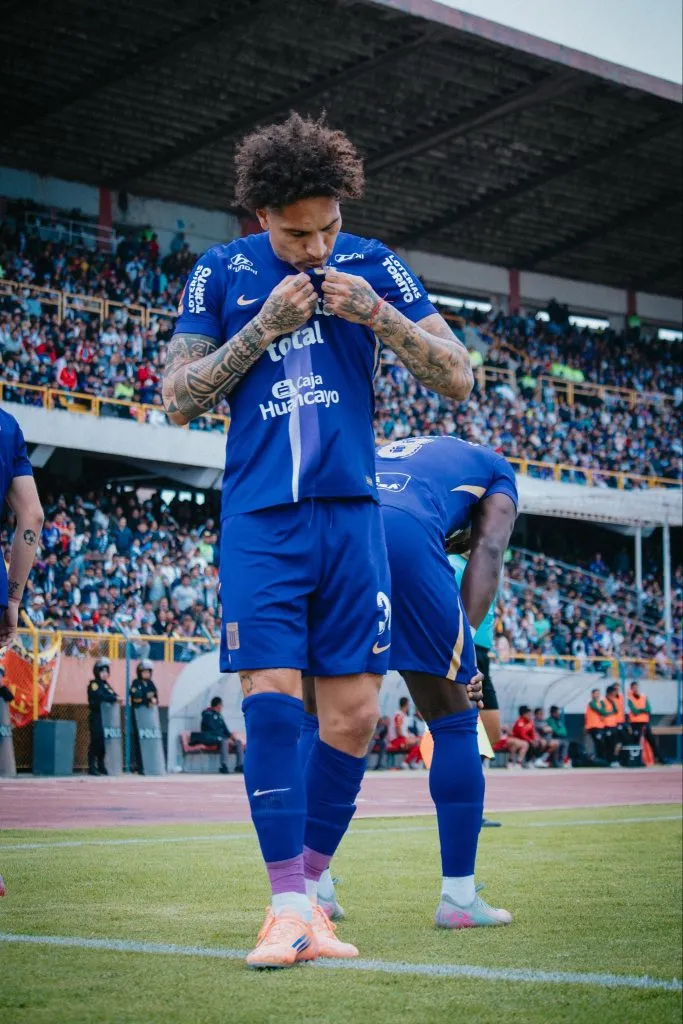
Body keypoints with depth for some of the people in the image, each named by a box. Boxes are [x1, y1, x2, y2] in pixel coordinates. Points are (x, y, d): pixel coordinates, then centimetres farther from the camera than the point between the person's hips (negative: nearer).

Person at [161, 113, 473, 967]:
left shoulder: (373, 267, 7)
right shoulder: (220, 274, 5)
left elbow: (457, 379, 4)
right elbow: (178, 400, 2)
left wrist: (375, 313, -11)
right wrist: (262, 328, -9)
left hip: (349, 513, 1)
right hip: (259, 519, -1)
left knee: (354, 713, -2)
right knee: (271, 701, -11)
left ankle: (306, 890, 13)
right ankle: (289, 907, -6)